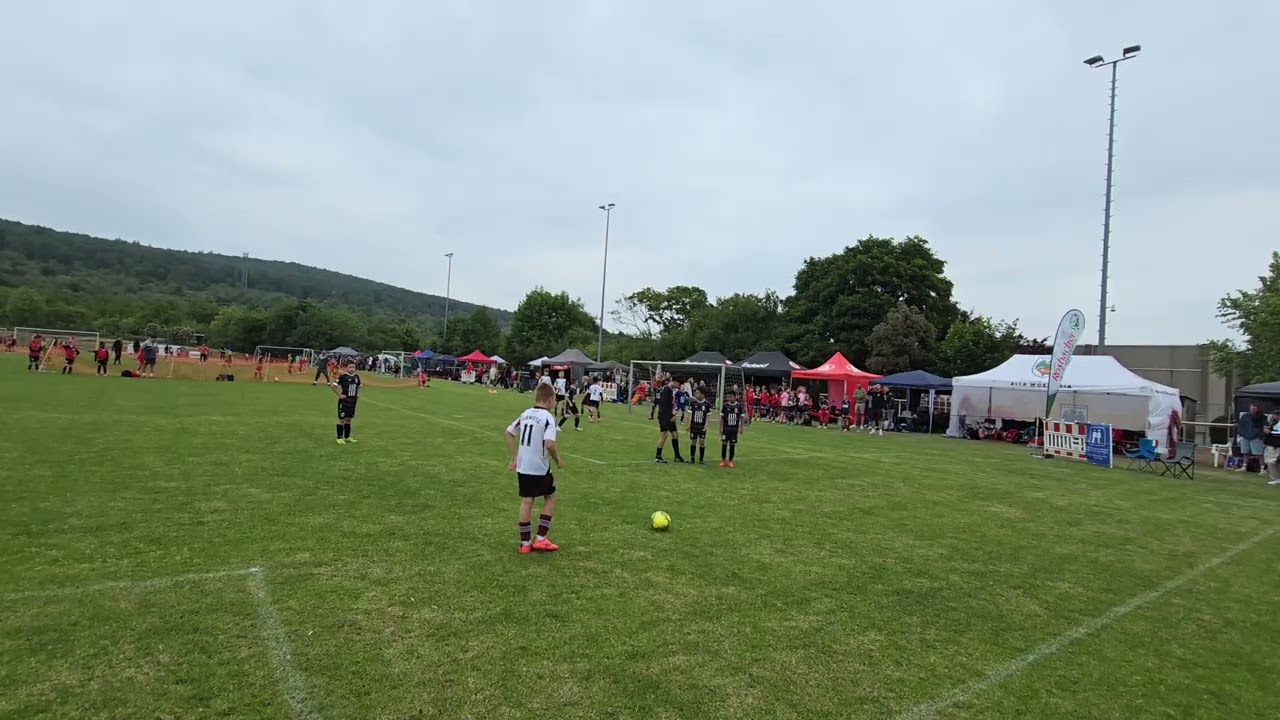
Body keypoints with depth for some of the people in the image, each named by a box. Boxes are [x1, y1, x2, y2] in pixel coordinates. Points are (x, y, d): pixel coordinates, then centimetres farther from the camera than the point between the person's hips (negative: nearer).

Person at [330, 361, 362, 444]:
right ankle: (340, 438, 9)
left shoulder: (356, 377, 5)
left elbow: (358, 386, 25)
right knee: (341, 419, 2)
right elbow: (333, 385, -15)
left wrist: (358, 394, 10)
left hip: (353, 401, 6)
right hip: (344, 401, -6)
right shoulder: (343, 376, -13)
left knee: (349, 419, 15)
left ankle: (347, 437, 25)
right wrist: (339, 395, -15)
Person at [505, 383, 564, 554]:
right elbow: (549, 444, -27)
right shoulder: (548, 417, -15)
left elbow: (509, 432, 14)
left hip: (522, 466, 6)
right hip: (539, 467, -6)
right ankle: (540, 539, 11)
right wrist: (557, 460, -9)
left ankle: (525, 543, 15)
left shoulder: (526, 414, 8)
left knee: (526, 501, 11)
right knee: (550, 497, 13)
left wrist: (515, 457, 19)